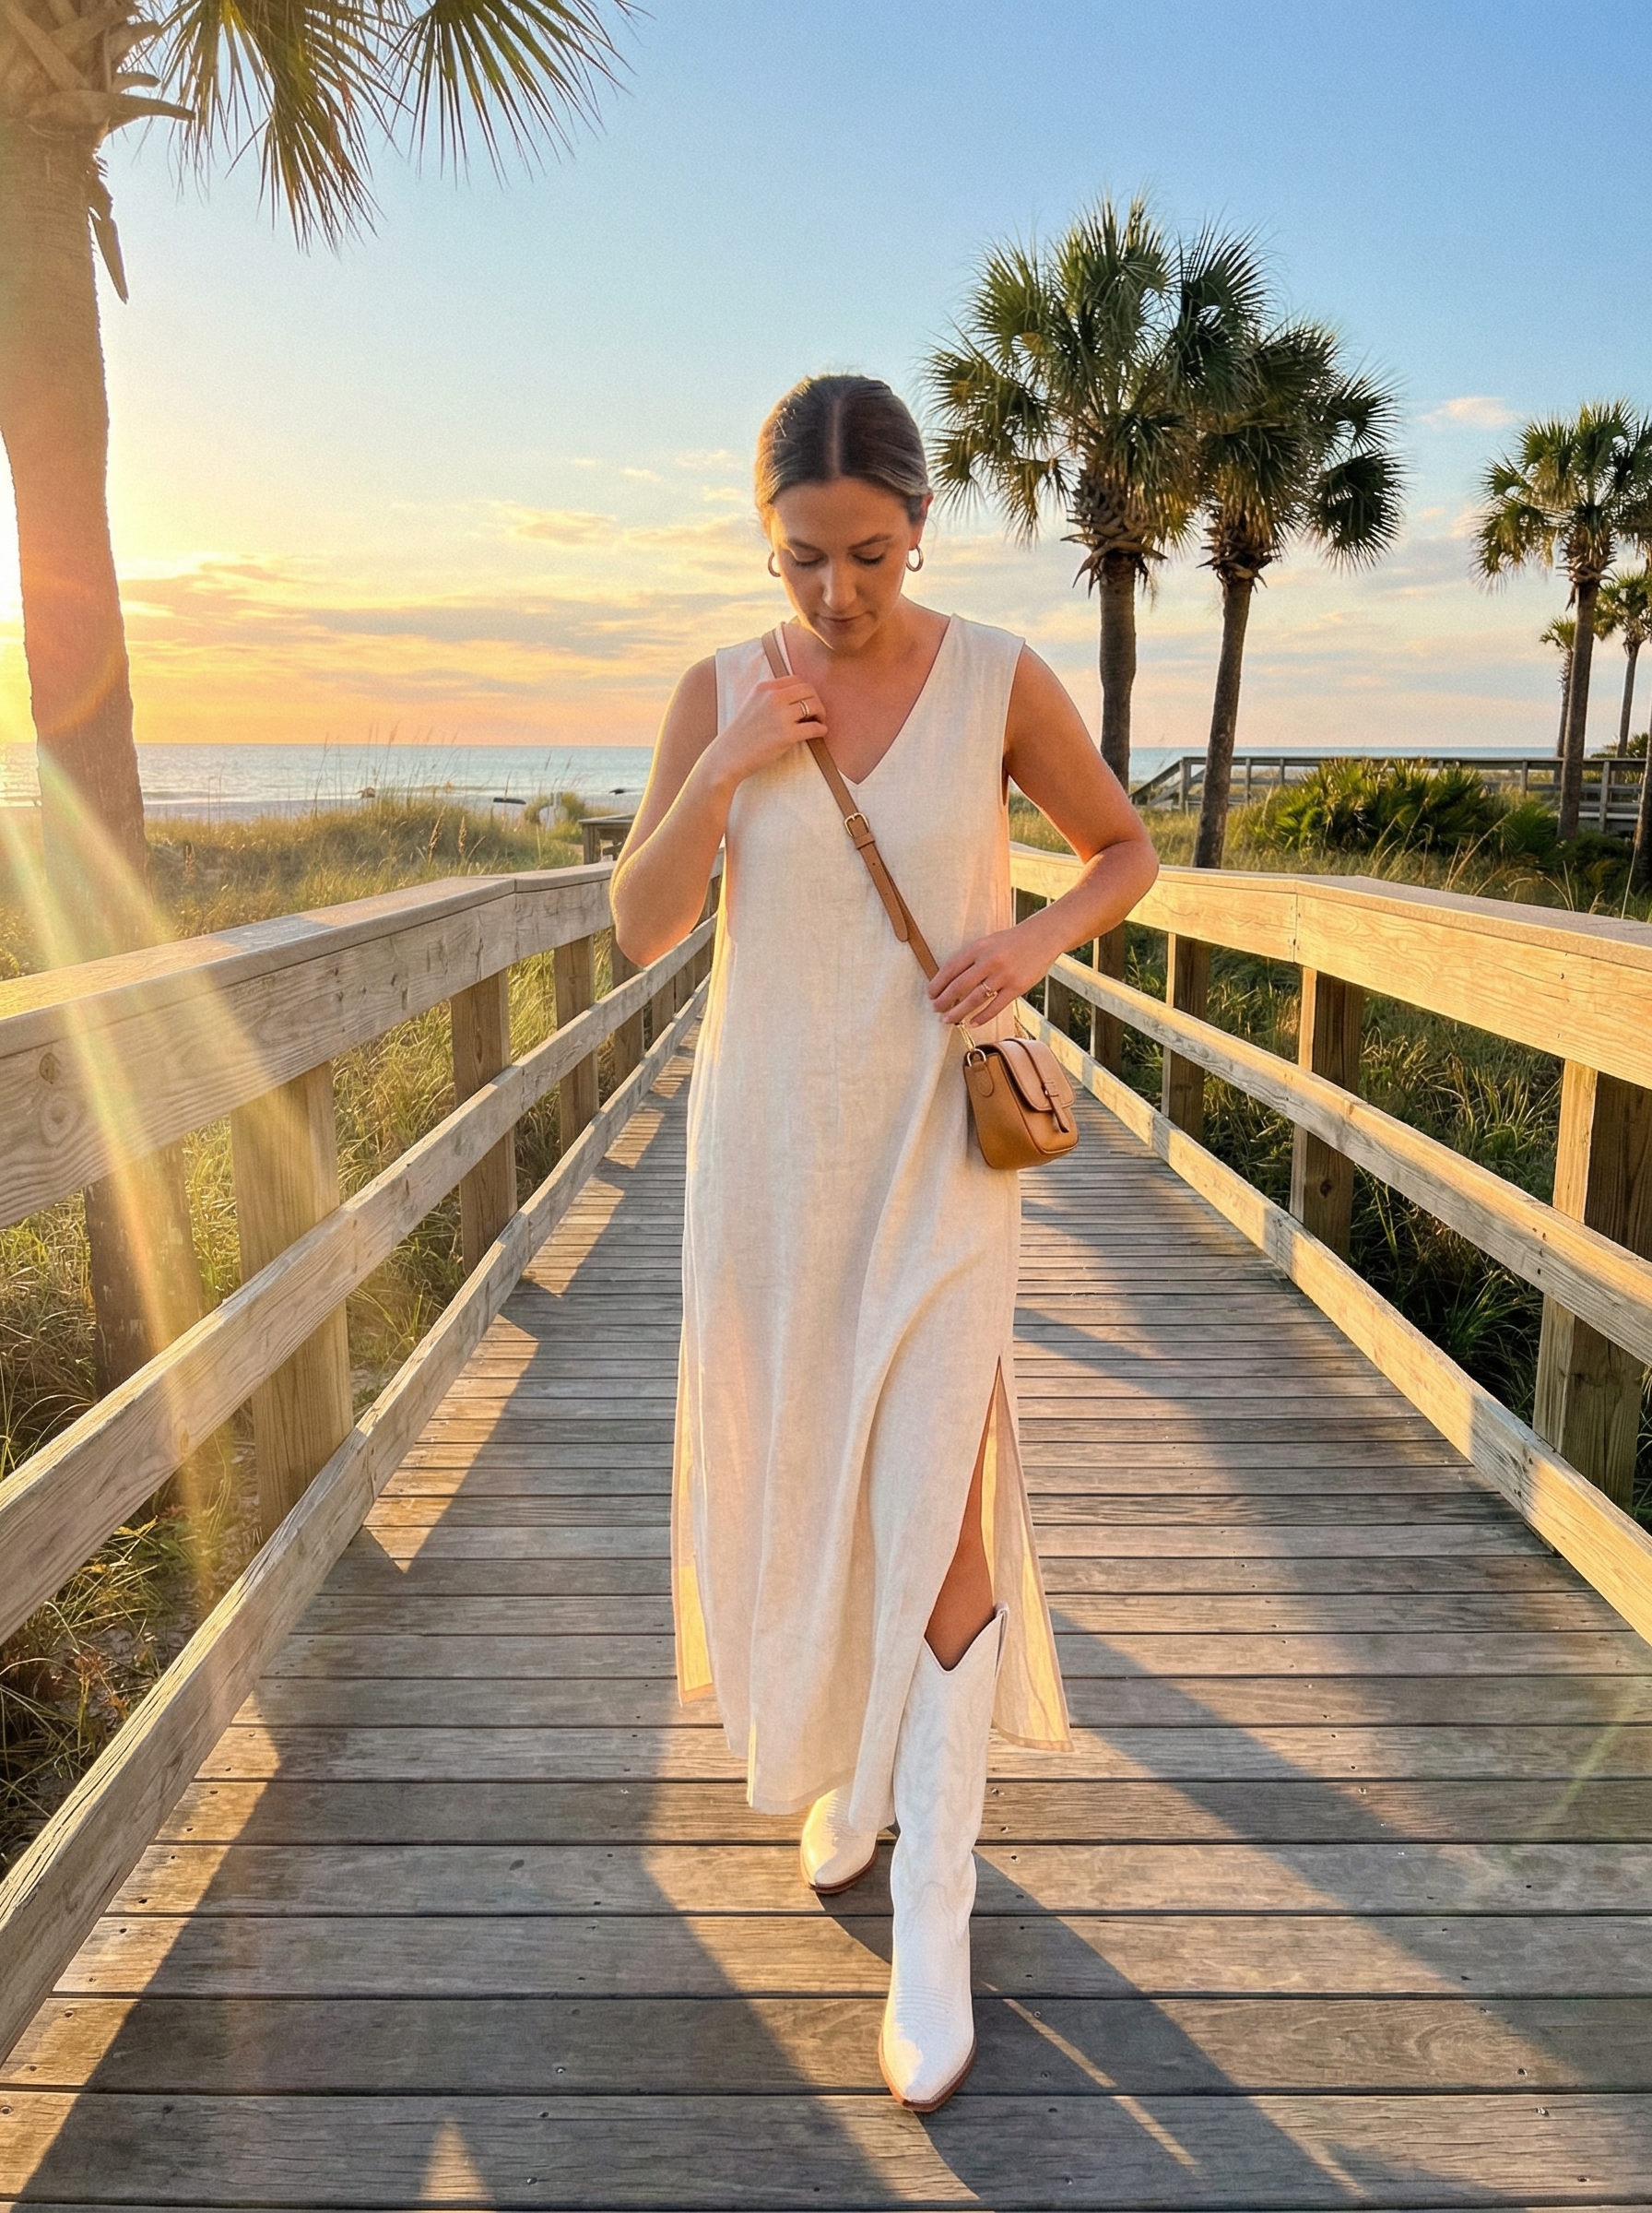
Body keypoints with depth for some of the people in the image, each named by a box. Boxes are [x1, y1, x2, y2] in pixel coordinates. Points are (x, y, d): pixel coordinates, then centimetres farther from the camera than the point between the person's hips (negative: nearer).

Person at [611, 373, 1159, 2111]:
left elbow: (1126, 846, 8)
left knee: (935, 1511, -7)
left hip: (937, 1143, -2)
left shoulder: (999, 679, -5)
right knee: (794, 1486, 14)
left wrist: (1035, 939, -12)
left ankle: (930, 1923, 9)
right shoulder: (719, 693, -1)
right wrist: (727, 770, -18)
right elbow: (638, 931, -4)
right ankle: (853, 1754, 42)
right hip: (767, 1134, 3)